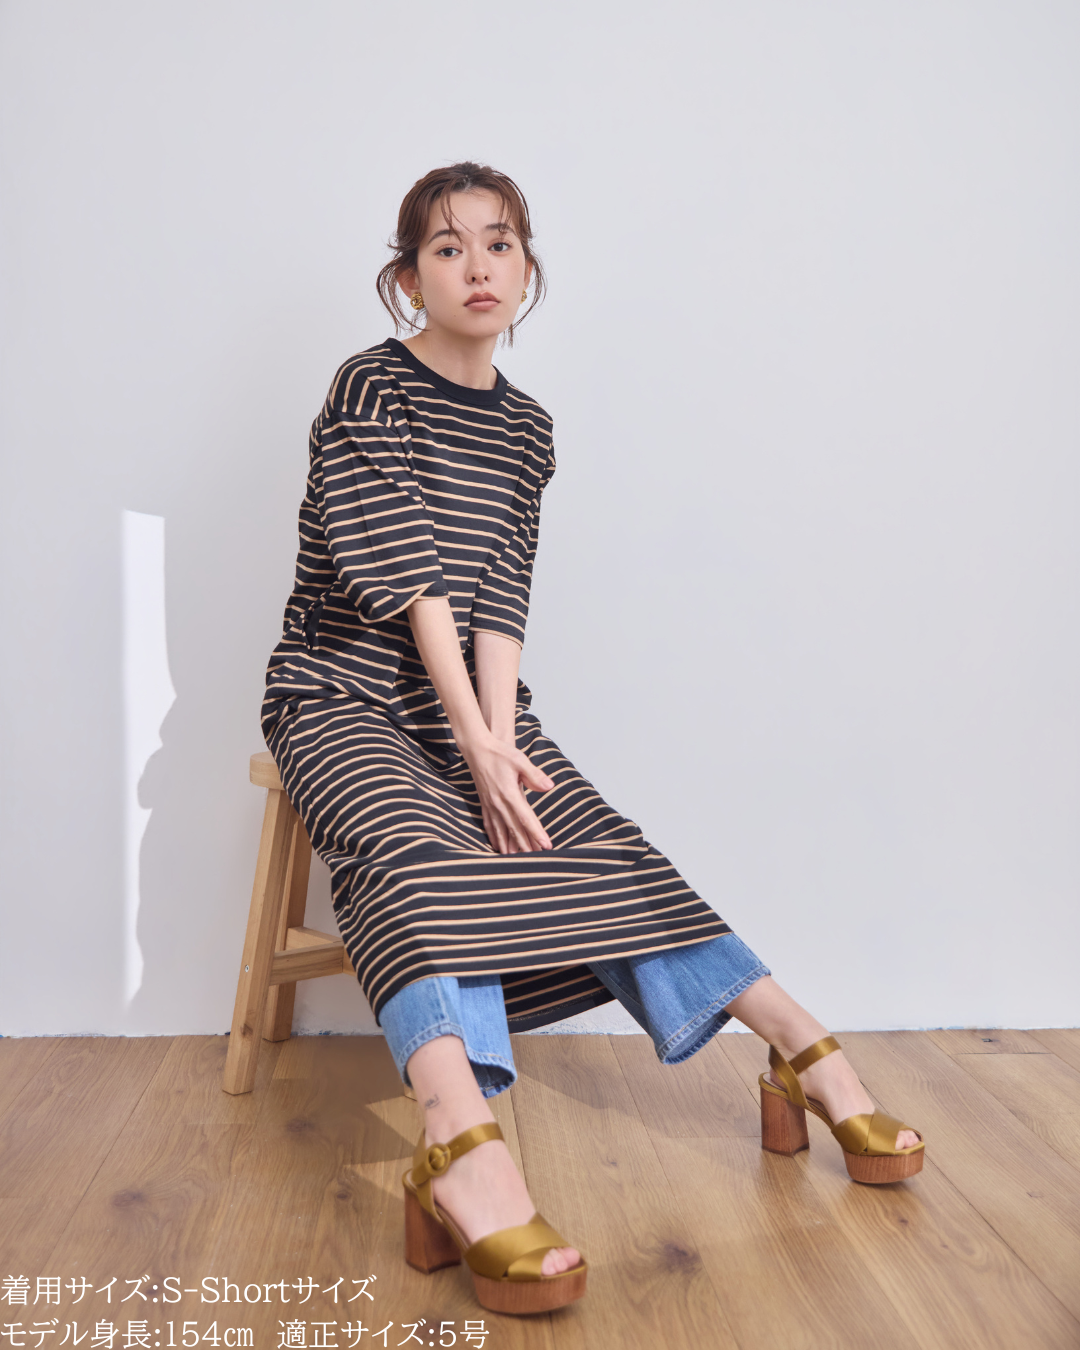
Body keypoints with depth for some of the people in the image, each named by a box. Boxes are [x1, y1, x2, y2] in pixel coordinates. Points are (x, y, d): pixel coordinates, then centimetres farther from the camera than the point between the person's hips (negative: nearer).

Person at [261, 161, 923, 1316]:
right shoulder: (369, 391, -6)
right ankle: (463, 1148, -53)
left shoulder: (524, 429, 10)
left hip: (470, 705, 5)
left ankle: (806, 1052, -11)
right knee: (410, 845, -34)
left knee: (596, 847, -12)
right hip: (341, 700, -5)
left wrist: (500, 745, -15)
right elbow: (413, 583, -16)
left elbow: (499, 602, -1)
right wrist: (480, 750, -21)